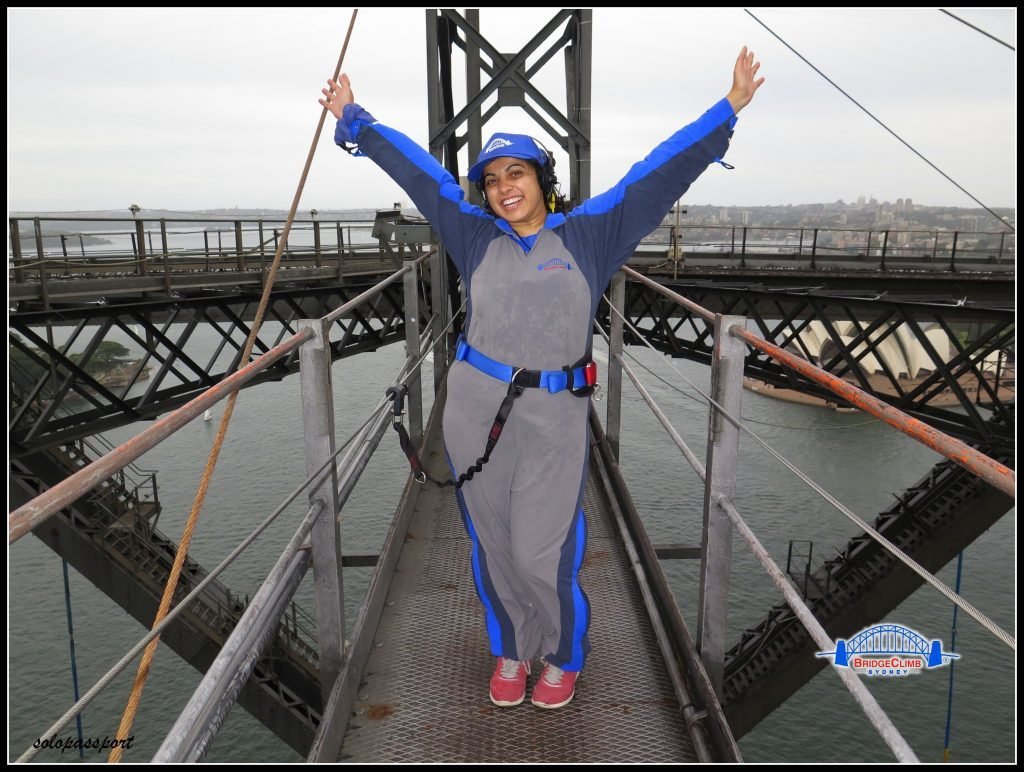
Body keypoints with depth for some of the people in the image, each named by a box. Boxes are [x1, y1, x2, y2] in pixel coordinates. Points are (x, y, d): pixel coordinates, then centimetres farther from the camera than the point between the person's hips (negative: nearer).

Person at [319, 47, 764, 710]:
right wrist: (355, 120, 24)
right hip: (476, 409, 3)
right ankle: (510, 652, 37)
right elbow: (417, 170, 16)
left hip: (556, 415, -2)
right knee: (492, 545, 13)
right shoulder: (476, 236, 9)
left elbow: (659, 174, 4)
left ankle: (564, 657, 29)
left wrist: (728, 109, 4)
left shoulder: (589, 234, 4)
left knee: (542, 554, -1)